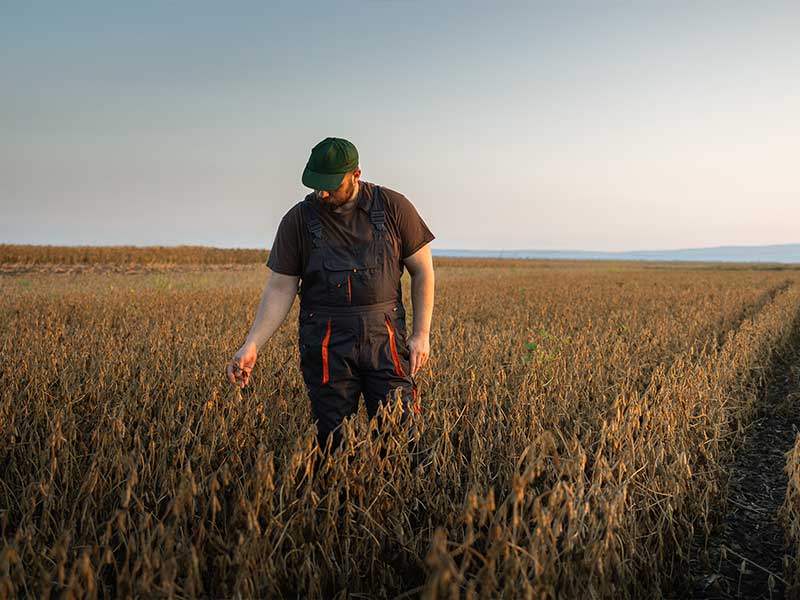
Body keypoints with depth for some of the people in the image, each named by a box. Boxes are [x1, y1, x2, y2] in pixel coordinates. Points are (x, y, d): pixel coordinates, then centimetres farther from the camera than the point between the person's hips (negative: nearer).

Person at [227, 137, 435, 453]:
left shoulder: (393, 207, 0)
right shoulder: (298, 220, 1)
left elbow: (422, 271, 6)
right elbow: (280, 288, 2)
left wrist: (422, 334, -1)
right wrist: (251, 346, -8)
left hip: (385, 340, 0)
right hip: (326, 347, 0)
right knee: (334, 441, 3)